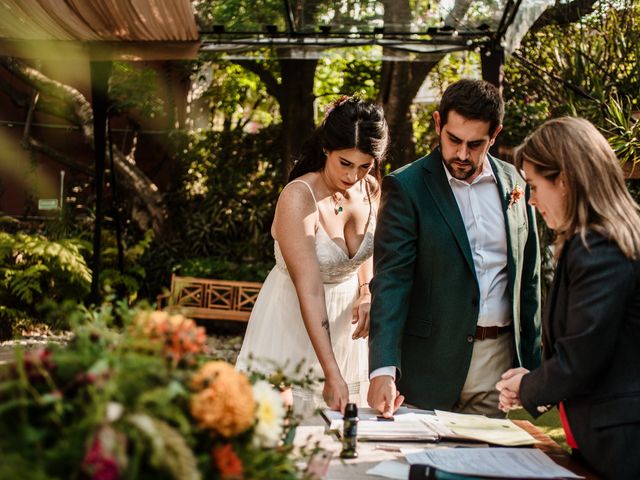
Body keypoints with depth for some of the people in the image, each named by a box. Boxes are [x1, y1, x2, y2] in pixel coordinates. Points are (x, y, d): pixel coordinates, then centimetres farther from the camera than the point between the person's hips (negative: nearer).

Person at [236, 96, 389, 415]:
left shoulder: (371, 190, -5)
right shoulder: (298, 198, -24)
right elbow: (310, 292, -29)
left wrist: (367, 293, -4)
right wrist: (332, 375, -33)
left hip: (343, 322, 6)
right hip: (293, 323, -6)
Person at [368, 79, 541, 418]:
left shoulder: (513, 183, 7)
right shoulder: (405, 188, -7)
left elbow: (528, 276, 14)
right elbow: (390, 281, -14)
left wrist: (532, 360, 11)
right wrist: (383, 369, -24)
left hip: (500, 357, 4)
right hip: (432, 361, -3)